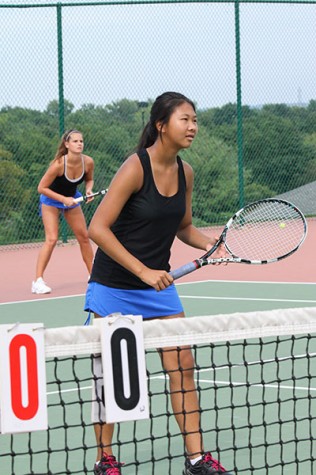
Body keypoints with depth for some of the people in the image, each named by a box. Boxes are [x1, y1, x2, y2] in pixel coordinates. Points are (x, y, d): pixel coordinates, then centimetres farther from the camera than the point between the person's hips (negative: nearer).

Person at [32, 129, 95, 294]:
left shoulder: (88, 162, -19)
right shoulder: (58, 164, -33)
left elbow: (89, 179, 4)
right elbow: (41, 188, -25)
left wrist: (89, 190, -18)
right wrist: (63, 199, -31)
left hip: (71, 198, 5)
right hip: (51, 199, -5)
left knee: (84, 237, 8)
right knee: (51, 239, -17)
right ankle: (38, 281, -15)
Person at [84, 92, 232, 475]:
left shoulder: (185, 172, 1)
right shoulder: (135, 167, -19)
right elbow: (97, 229, -22)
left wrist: (210, 244, -5)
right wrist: (144, 271, -26)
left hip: (158, 285, 6)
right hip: (114, 288, -6)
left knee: (183, 366, 0)